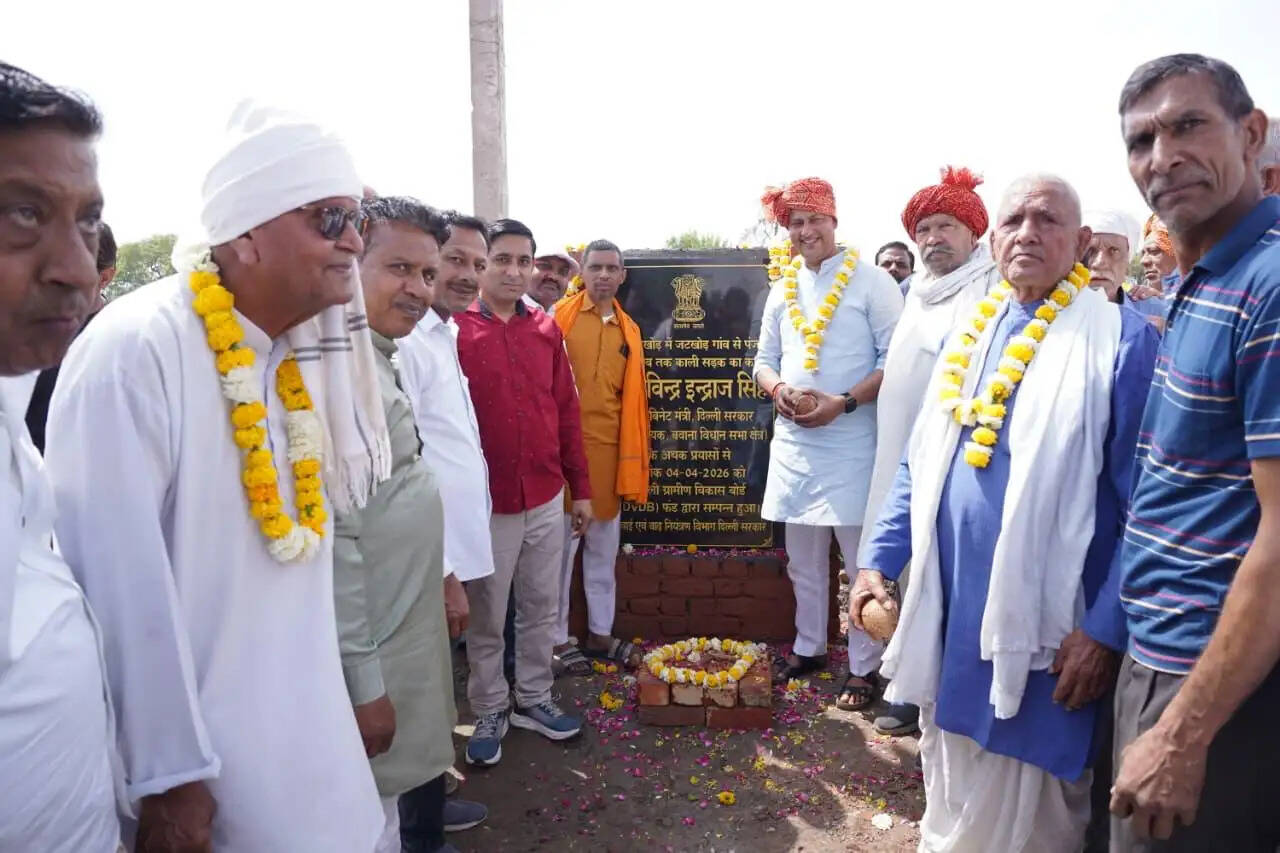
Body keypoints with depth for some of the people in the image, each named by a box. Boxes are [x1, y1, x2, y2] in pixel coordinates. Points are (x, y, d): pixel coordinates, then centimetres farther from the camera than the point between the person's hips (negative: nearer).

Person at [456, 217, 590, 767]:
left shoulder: (546, 330, 6)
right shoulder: (455, 330, -8)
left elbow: (567, 411, 9)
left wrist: (581, 488, 10)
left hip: (547, 500, 4)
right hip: (488, 504, -4)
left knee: (541, 609, 16)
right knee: (487, 618, 11)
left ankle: (533, 699, 35)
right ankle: (489, 713, 29)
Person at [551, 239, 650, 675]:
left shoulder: (630, 330, 12)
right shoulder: (559, 316, -2)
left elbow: (634, 397, 13)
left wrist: (634, 457, 10)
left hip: (610, 450, 5)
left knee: (604, 548, 14)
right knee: (561, 546, 5)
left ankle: (600, 632, 29)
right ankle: (557, 638, 19)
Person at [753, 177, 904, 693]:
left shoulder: (872, 281, -4)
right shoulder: (783, 288, 13)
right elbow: (764, 359, 16)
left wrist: (844, 402, -19)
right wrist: (779, 389, -6)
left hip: (851, 442, -5)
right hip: (792, 441, 6)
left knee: (861, 555, 2)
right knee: (802, 557, 15)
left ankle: (865, 665, 15)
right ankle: (808, 648, 30)